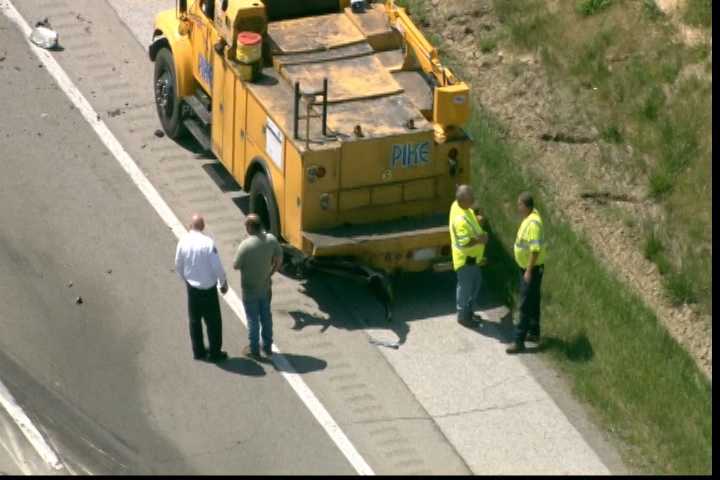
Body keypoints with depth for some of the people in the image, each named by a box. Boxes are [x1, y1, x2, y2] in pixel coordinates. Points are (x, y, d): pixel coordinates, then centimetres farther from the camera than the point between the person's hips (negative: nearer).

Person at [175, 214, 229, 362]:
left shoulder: (183, 242, -8)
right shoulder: (208, 243, -20)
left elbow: (178, 266, 2)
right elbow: (217, 267, -17)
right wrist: (223, 283, 0)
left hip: (192, 288, 4)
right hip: (209, 288, -4)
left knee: (195, 320, 19)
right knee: (213, 322, 10)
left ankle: (198, 351, 27)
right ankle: (214, 353, 16)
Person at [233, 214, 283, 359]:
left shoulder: (245, 245, -29)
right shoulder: (271, 240, -13)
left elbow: (236, 266, -17)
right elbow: (279, 260, 0)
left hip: (250, 289, -5)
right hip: (266, 286, 5)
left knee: (253, 319, 11)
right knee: (266, 316, 20)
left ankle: (254, 350, 24)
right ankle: (267, 346, 33)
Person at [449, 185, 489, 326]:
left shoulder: (458, 205, -6)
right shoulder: (461, 220, -35)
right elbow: (463, 243, -32)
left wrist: (477, 220, -1)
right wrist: (479, 240, -23)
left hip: (472, 256, 10)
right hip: (465, 258, -10)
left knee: (476, 282, 24)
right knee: (466, 287, 9)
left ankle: (468, 311, 40)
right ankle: (463, 316, 27)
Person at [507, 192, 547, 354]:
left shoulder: (533, 223, -27)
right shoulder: (529, 217, 5)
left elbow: (535, 249, -29)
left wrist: (529, 271, -26)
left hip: (532, 269, -10)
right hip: (526, 267, 10)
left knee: (526, 305, -6)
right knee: (532, 302, 21)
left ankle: (519, 341, -3)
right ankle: (533, 333, 33)